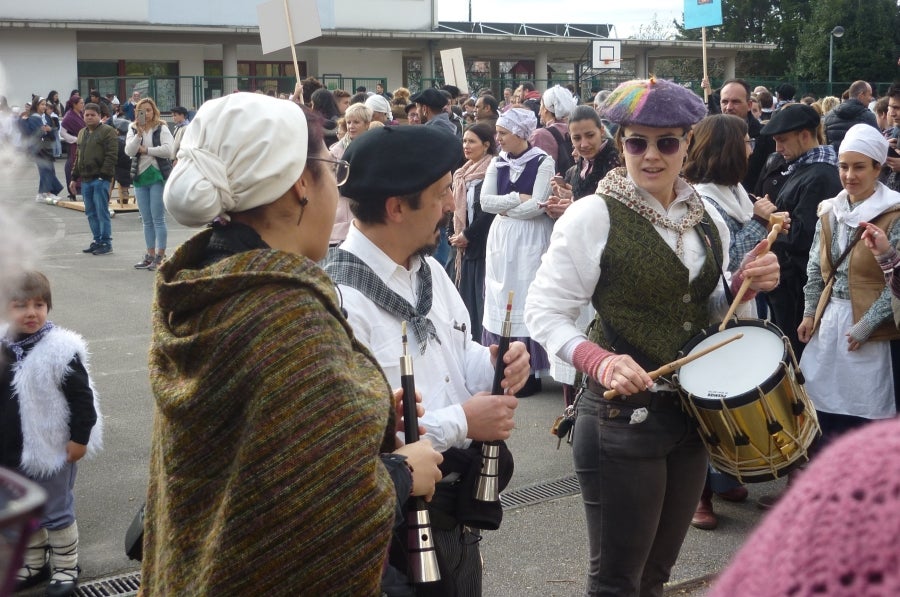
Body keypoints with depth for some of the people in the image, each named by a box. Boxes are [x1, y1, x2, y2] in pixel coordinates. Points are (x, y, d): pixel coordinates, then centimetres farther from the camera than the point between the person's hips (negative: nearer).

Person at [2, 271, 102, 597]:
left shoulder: (60, 350, -18)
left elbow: (82, 398, -14)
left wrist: (79, 438, -14)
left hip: (53, 448, -6)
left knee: (56, 512, 7)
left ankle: (66, 567, 25)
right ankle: (34, 563, 38)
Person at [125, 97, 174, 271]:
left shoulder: (161, 129, -2)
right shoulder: (133, 130, 9)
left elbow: (168, 149, -16)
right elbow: (129, 151, -4)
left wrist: (146, 150, -9)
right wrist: (139, 134, -15)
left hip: (158, 175, -5)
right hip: (140, 176, 5)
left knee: (158, 218, -5)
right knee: (146, 220, 11)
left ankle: (160, 256, 0)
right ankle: (150, 255, 18)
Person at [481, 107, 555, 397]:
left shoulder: (543, 161, -8)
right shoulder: (497, 162, 9)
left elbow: (538, 205, -16)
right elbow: (485, 201, 0)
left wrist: (505, 208, -6)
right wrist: (517, 198, -11)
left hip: (531, 239, -6)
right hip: (500, 238, 6)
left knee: (526, 299, -4)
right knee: (500, 299, 6)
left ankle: (531, 371, 4)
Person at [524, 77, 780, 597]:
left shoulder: (708, 218, 5)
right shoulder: (594, 214, -13)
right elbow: (545, 311, -13)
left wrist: (745, 285, -5)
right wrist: (601, 362, -28)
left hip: (693, 412, 6)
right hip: (621, 416, -6)